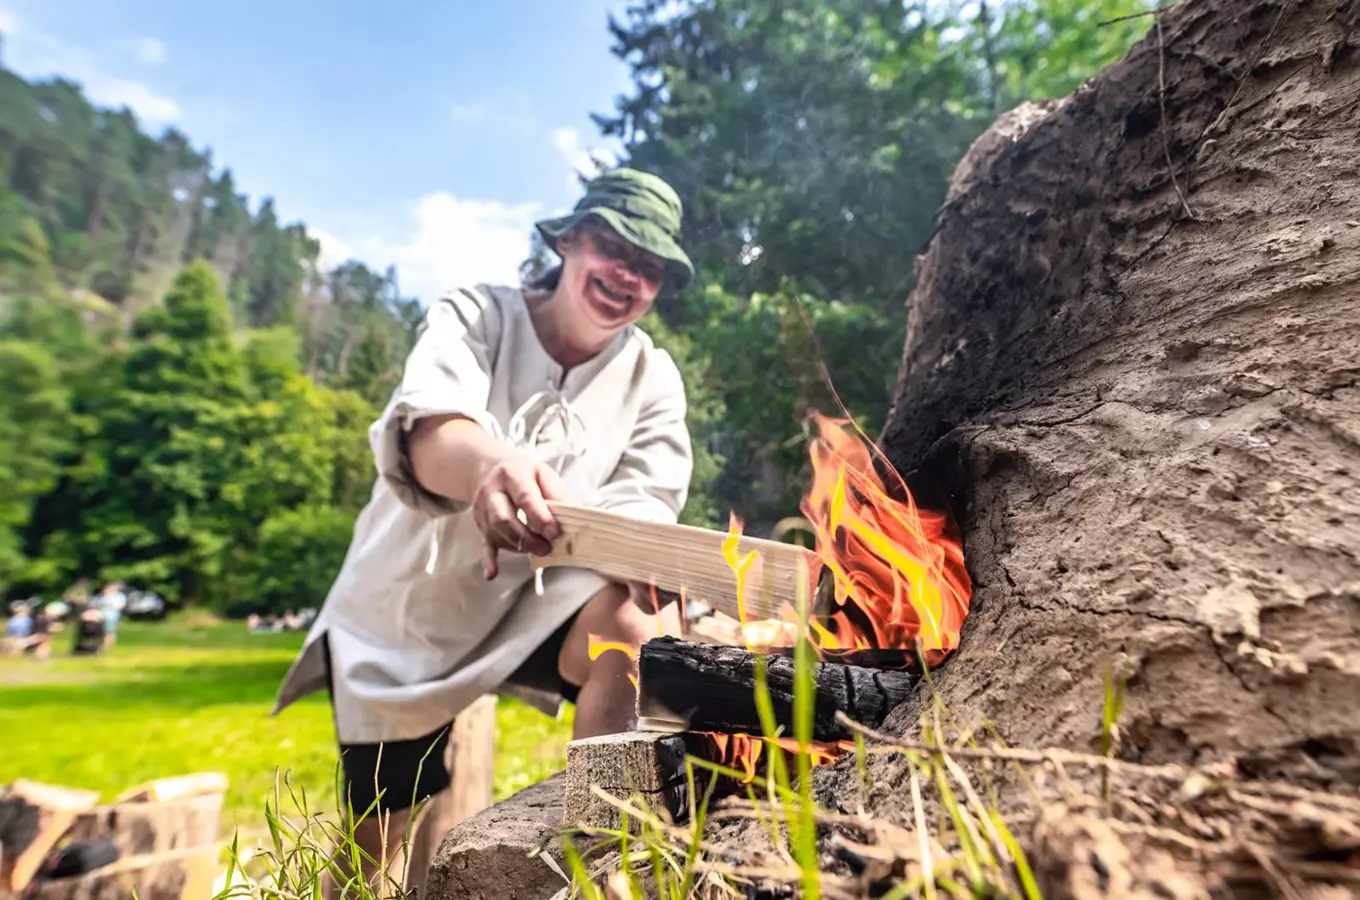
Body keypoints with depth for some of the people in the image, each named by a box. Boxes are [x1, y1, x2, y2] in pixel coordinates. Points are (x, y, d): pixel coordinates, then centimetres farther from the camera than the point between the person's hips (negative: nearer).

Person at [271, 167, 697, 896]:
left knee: (648, 632, -29)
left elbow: (647, 503, -18)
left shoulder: (653, 379, -6)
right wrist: (489, 464, -57)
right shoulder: (475, 316, -13)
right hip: (406, 609, 0)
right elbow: (426, 432, -33)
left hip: (534, 602, 1)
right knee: (383, 836, 8)